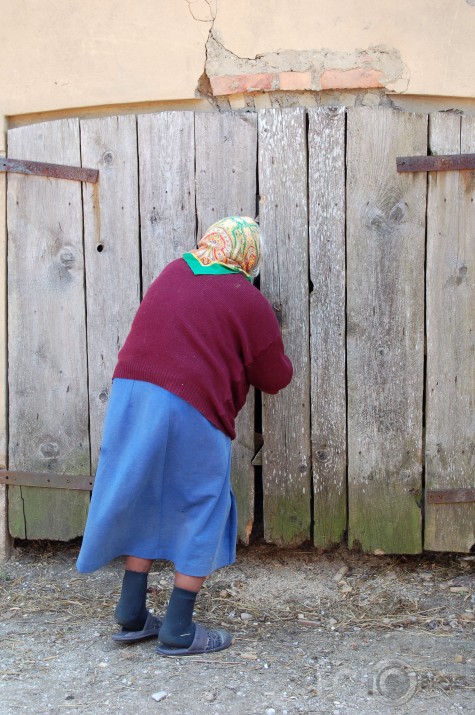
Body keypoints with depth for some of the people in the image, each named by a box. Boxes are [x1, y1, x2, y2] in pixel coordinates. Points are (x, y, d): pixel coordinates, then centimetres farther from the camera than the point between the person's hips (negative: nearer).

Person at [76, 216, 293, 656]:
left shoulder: (173, 273, 16)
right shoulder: (249, 301, 1)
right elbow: (275, 378, 7)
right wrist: (279, 360, 28)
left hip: (129, 392, 6)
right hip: (190, 409, -6)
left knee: (142, 503, 18)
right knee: (200, 511, 9)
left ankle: (132, 617, 26)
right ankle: (178, 631, 15)